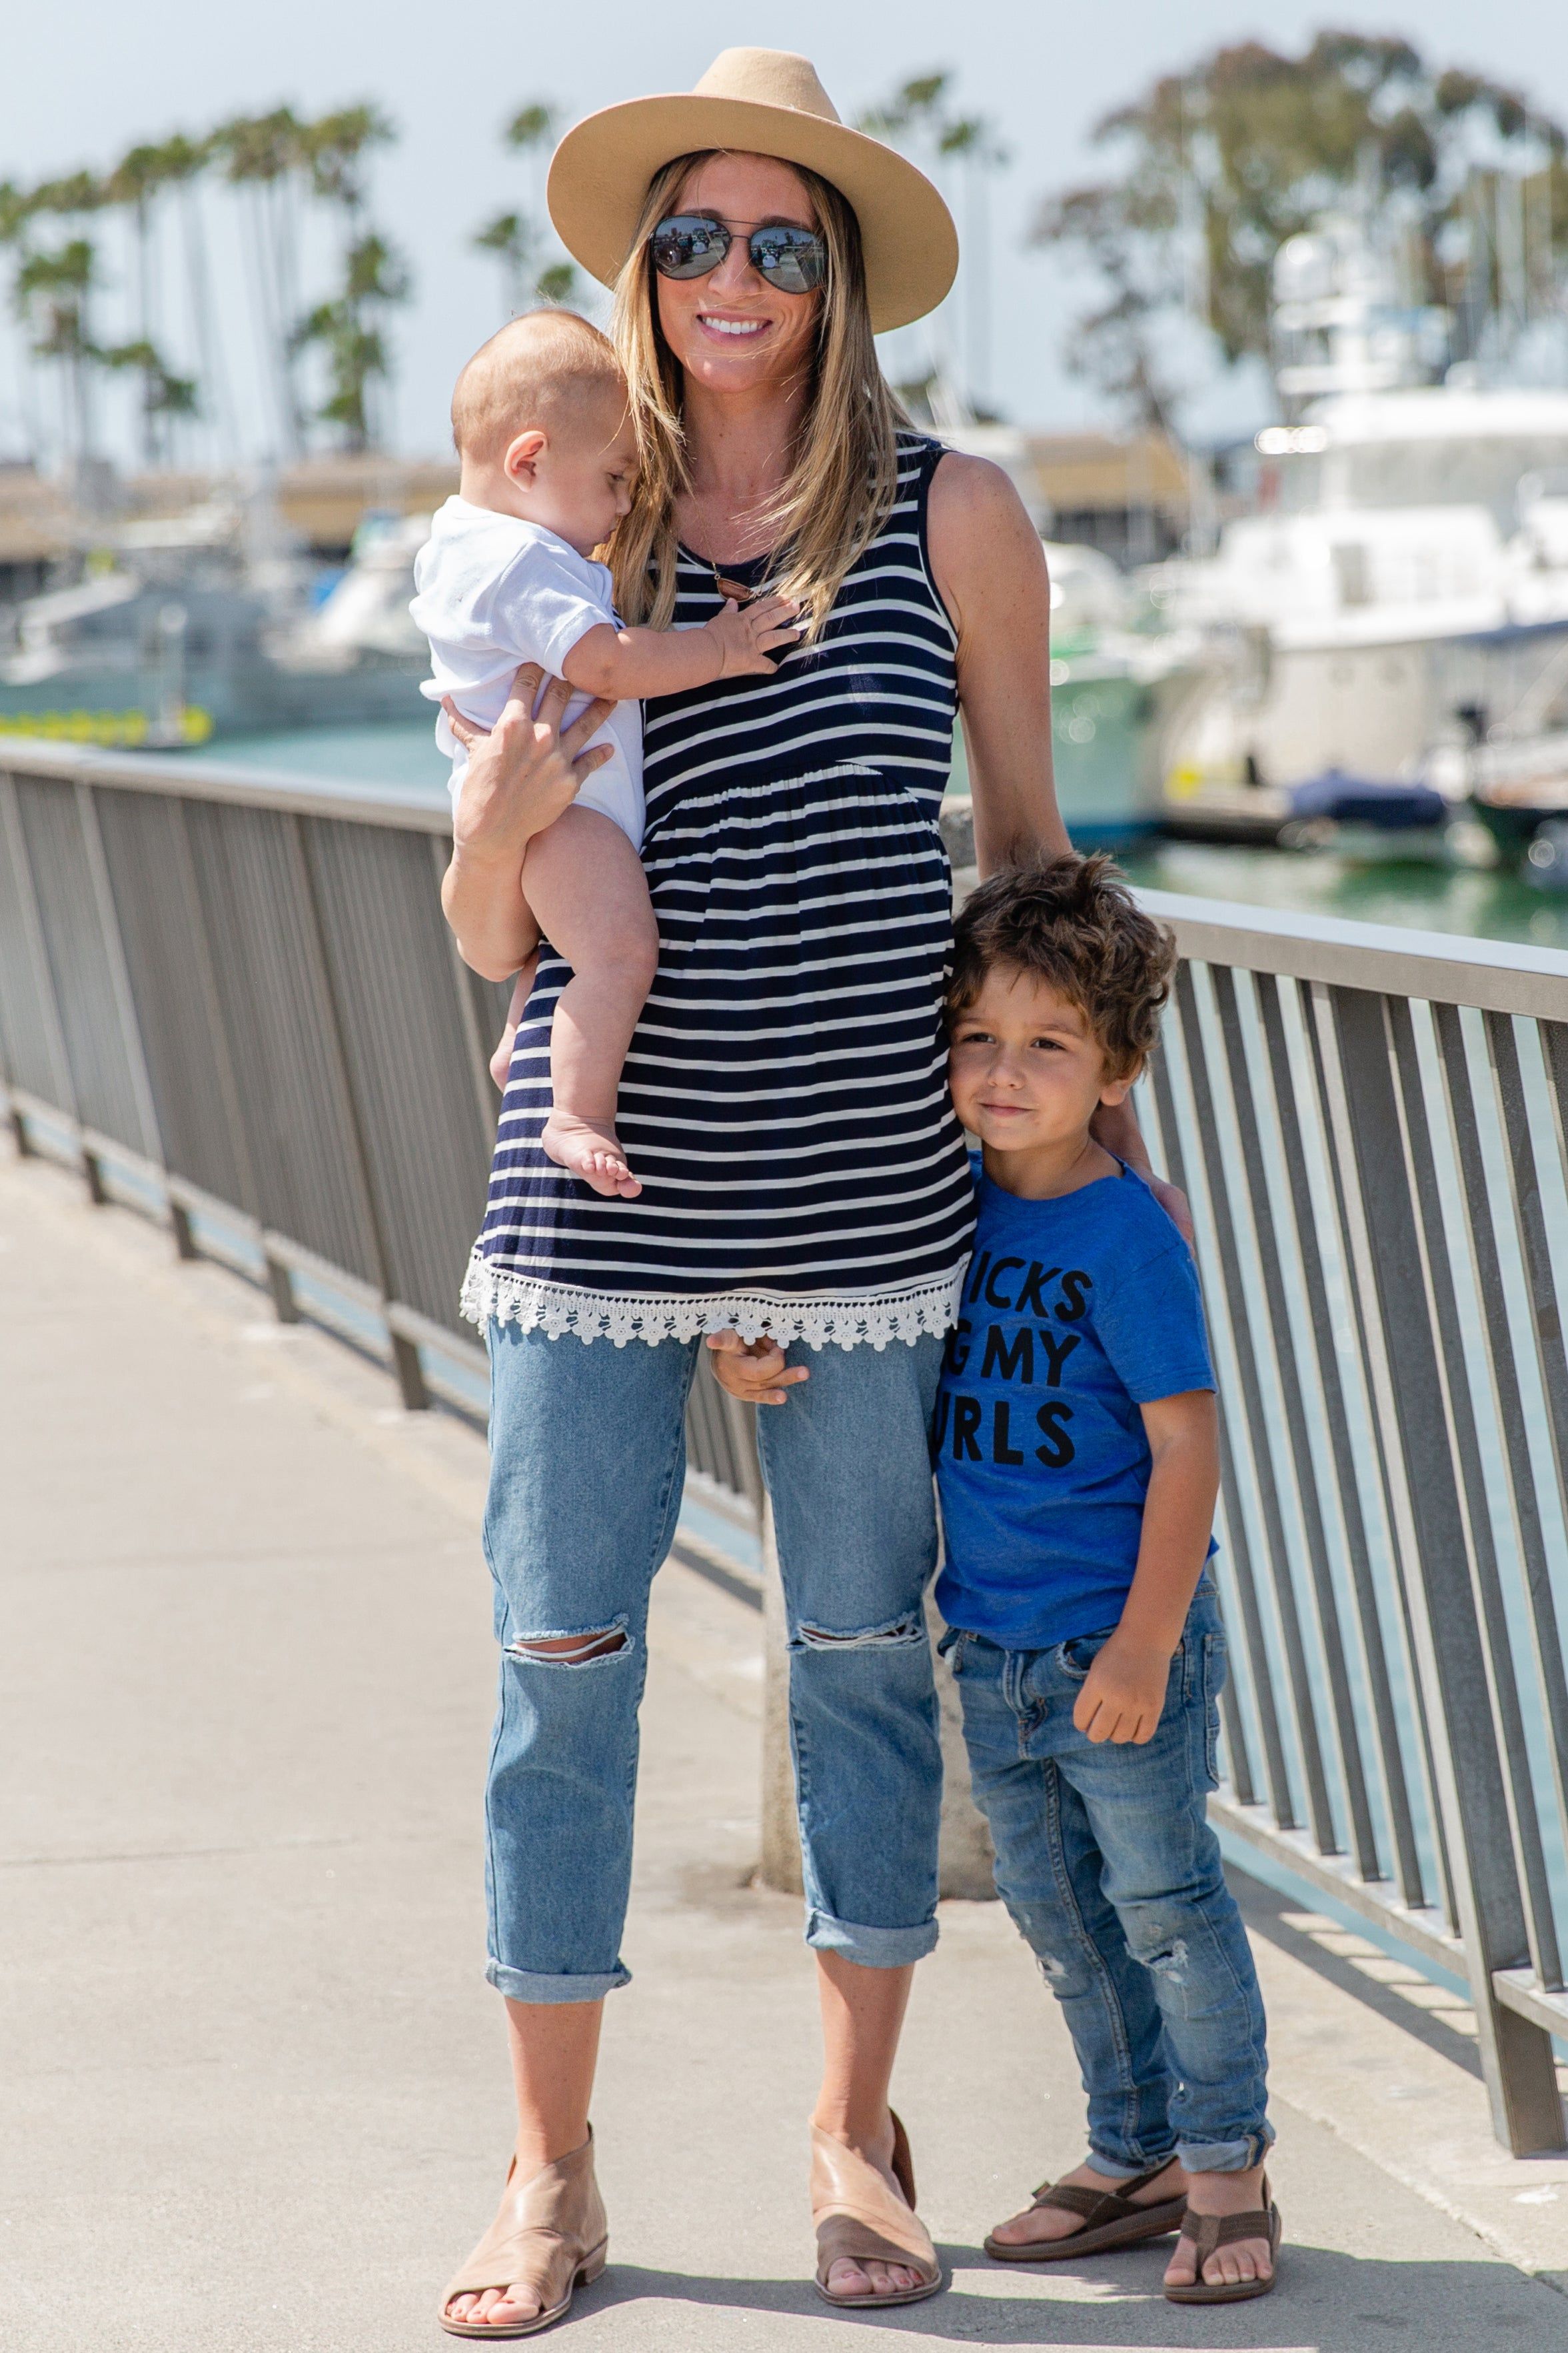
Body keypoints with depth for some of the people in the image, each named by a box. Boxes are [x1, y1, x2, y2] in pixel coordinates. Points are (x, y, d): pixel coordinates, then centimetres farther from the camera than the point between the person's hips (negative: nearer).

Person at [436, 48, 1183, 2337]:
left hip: (861, 1184, -1)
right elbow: (494, 943, 8)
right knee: (563, 1652, 2)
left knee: (864, 1646, 8)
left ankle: (857, 2131, 23)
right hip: (603, 1181, 1)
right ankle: (552, 2167, 14)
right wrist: (497, 822, -14)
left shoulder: (954, 517, 1)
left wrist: (1098, 1116, 13)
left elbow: (1027, 841, 11)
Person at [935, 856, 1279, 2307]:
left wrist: (1145, 1644, -21)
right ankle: (1139, 2158, 28)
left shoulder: (1127, 1235, -16)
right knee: (1060, 1915, 15)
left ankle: (1229, 2172, 13)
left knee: (1165, 1904, 1)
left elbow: (1185, 1443, -17)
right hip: (994, 1645, 7)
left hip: (1119, 1642, -7)